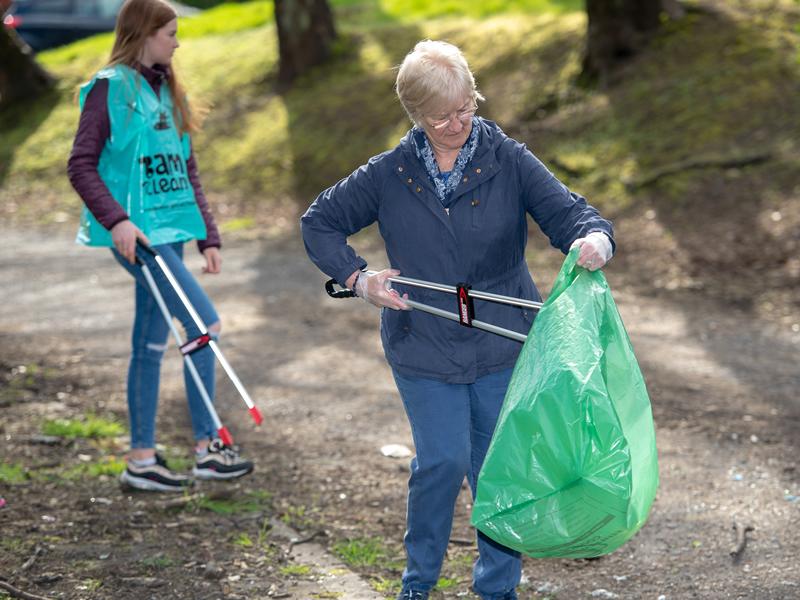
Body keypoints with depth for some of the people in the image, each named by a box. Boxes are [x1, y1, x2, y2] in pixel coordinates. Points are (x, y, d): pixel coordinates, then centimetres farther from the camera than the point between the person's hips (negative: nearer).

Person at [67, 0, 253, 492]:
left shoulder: (167, 92, 17)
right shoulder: (110, 88, -7)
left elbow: (187, 174, 19)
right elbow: (81, 165, -11)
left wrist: (209, 237, 14)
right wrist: (115, 218, -23)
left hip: (169, 230, 8)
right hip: (136, 232, -8)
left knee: (152, 343, 9)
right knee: (205, 323, -14)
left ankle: (142, 458, 15)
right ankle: (209, 447, -6)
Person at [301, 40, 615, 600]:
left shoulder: (508, 160, -4)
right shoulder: (389, 175, -2)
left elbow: (566, 209, -15)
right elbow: (319, 222, 8)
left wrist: (594, 239, -38)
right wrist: (358, 278, -8)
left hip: (503, 346, 1)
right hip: (424, 350, 0)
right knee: (443, 461, -8)